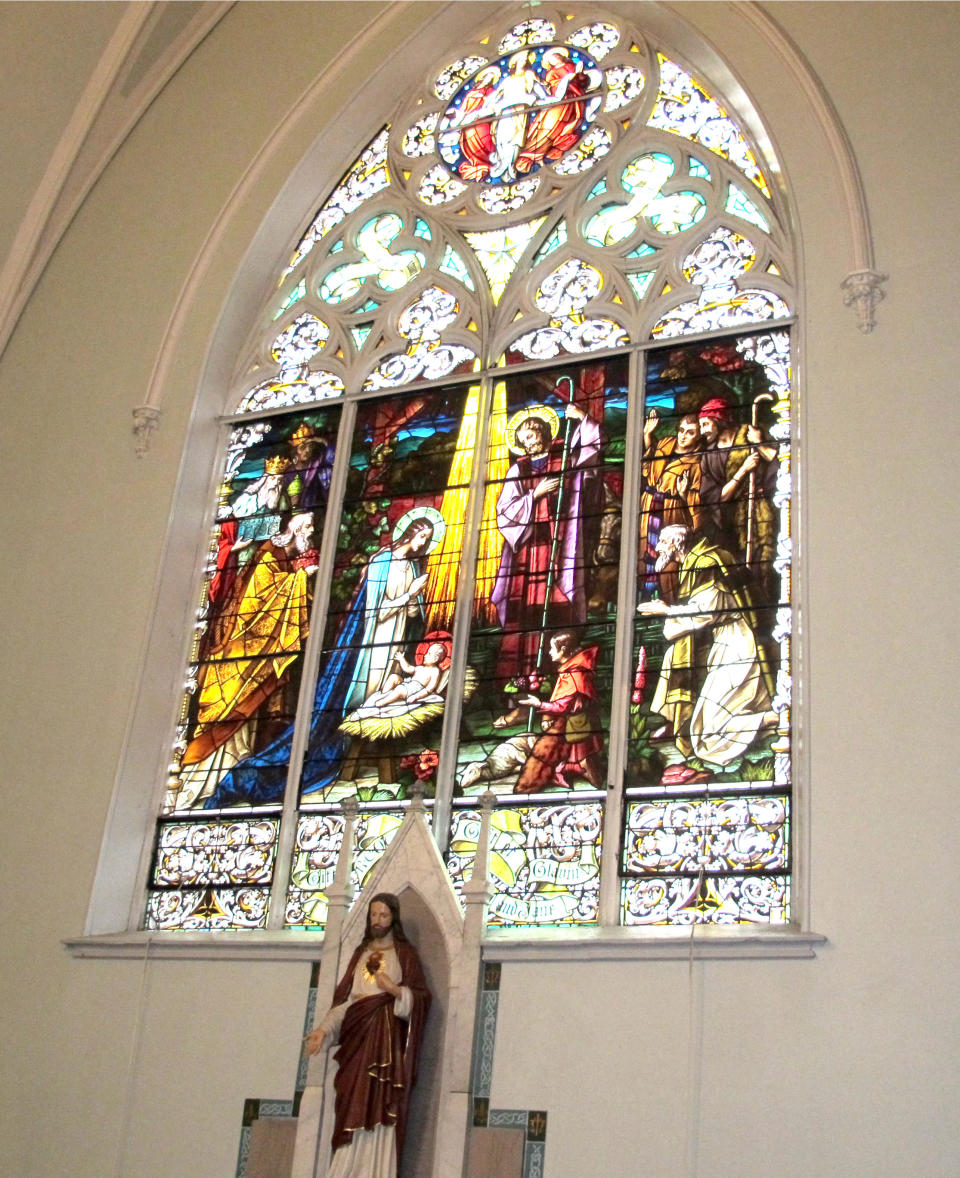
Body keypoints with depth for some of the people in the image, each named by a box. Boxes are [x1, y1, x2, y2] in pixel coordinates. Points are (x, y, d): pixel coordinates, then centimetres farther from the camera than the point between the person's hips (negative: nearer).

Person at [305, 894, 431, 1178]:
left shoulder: (405, 953, 7)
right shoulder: (360, 952, 18)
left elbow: (422, 997, 0)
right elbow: (343, 998, 13)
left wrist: (394, 989, -16)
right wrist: (322, 1029, 1)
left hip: (387, 1035, -4)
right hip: (357, 1036, 4)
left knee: (379, 1108, -9)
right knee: (353, 1109, -2)